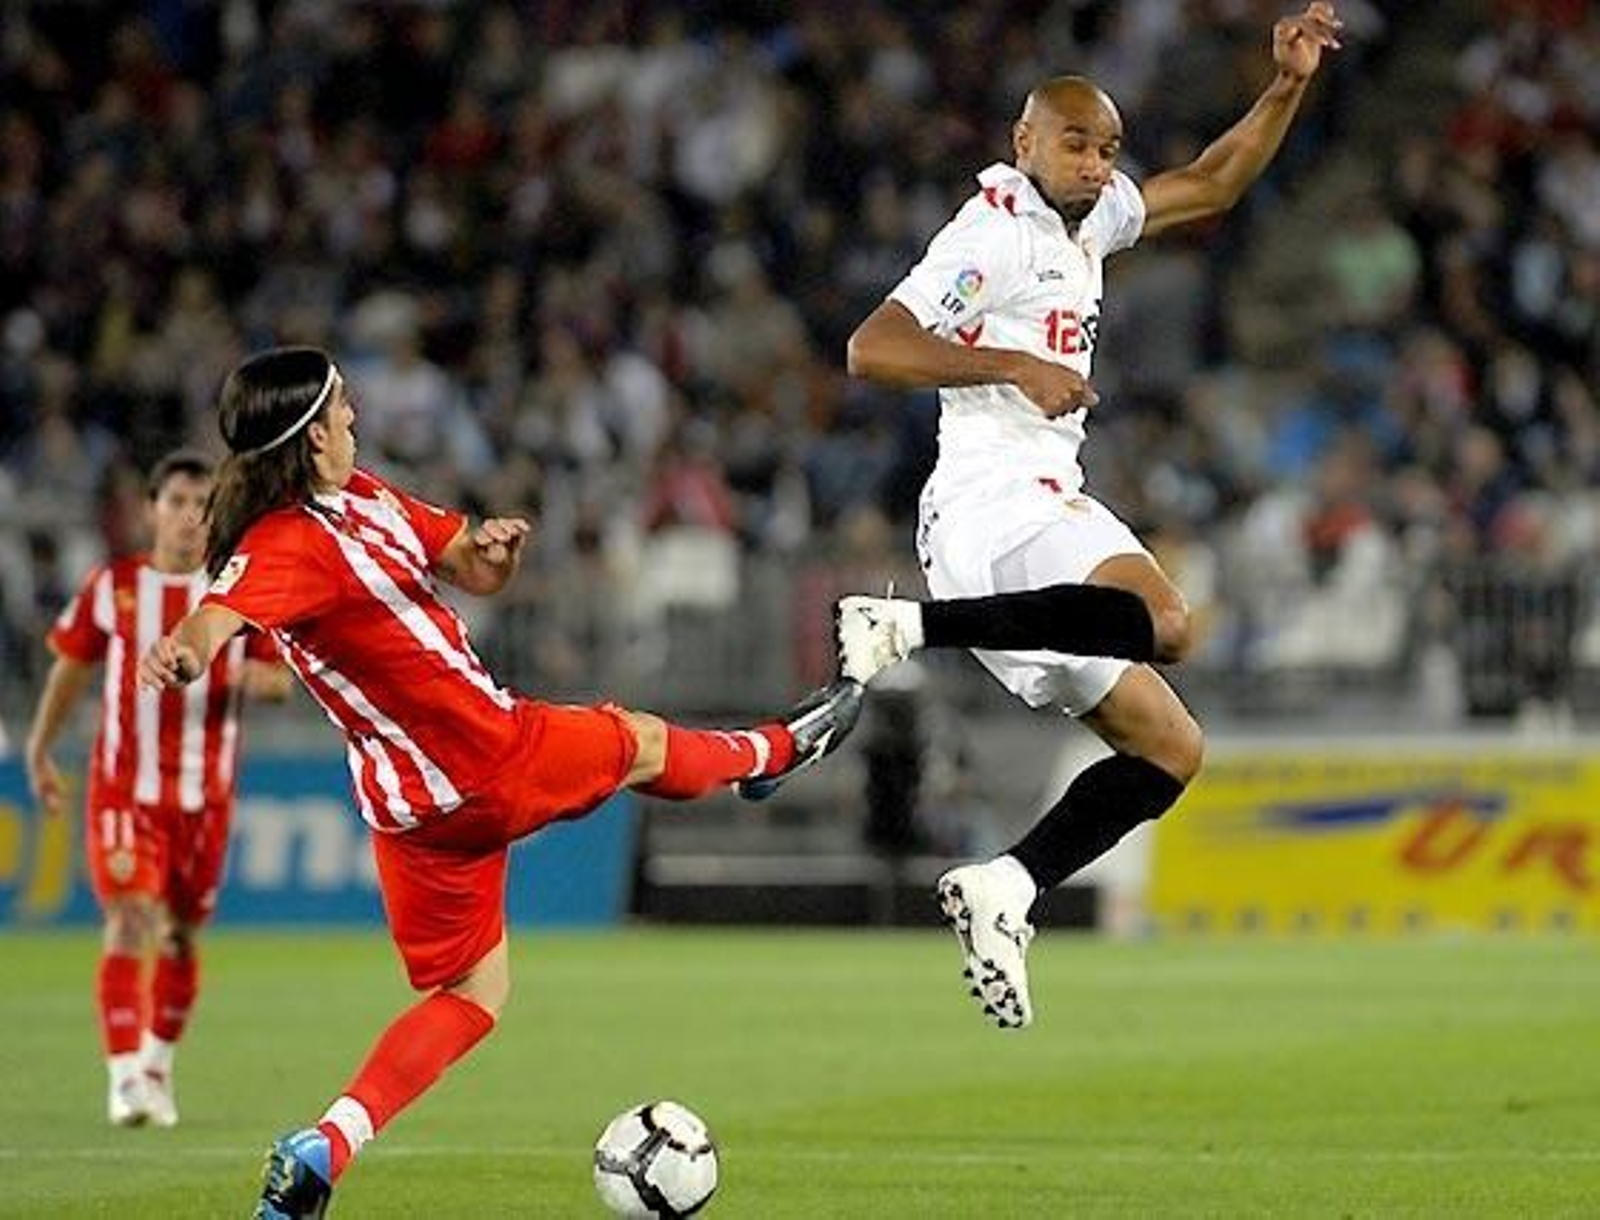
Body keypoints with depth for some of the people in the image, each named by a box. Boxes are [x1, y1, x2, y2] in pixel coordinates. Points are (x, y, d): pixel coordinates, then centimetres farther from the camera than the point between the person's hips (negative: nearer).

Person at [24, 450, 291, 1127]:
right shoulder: (111, 586, 1)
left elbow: (282, 679, 3)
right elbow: (70, 669, 11)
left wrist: (255, 677, -20)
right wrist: (39, 754, 11)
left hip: (205, 791, 2)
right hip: (123, 785, -2)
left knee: (182, 935, 11)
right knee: (130, 920, -17)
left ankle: (157, 1065, 30)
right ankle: (124, 1076, -20)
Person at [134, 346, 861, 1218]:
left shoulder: (364, 497, 4)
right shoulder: (285, 545, -26)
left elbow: (472, 572, 13)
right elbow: (218, 614, -45)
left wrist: (492, 550, -11)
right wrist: (181, 652, -68)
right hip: (492, 766, -9)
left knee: (471, 992, 17)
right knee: (643, 745, 20)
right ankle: (773, 752, 56)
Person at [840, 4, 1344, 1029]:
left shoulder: (1088, 220, 22)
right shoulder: (995, 232, -5)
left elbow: (1211, 186, 34)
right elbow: (873, 348, -13)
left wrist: (1290, 86, 23)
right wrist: (1013, 365, -19)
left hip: (1044, 503, 10)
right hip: (995, 494, -10)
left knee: (1171, 750, 7)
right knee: (1163, 620, -36)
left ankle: (1007, 888, -3)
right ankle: (908, 627, -33)